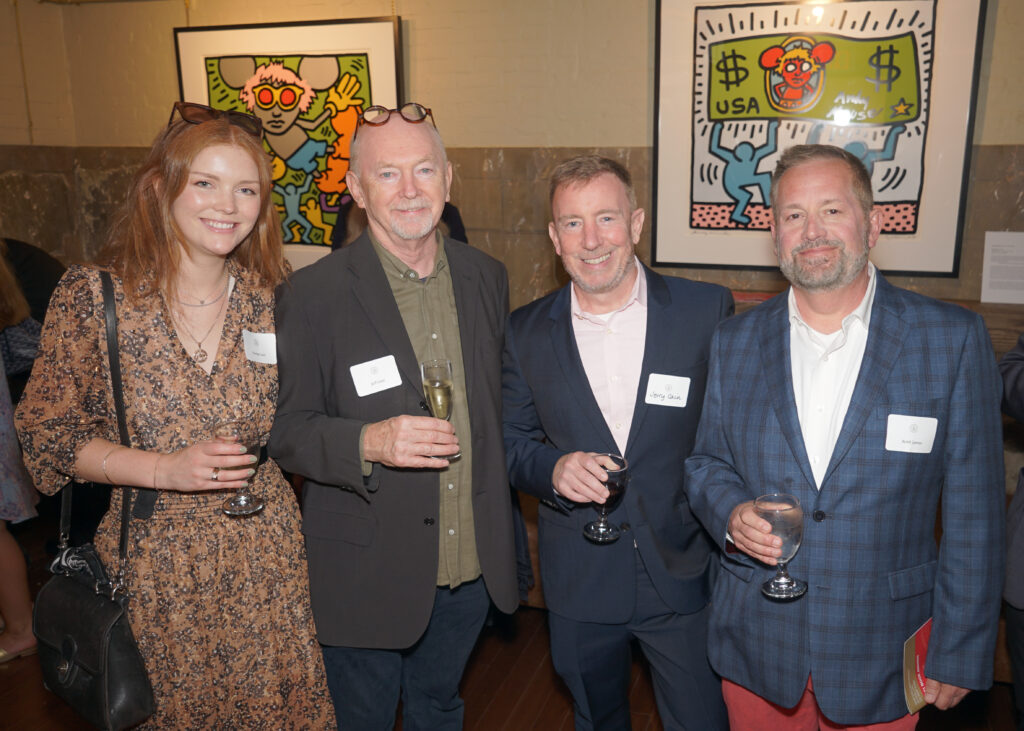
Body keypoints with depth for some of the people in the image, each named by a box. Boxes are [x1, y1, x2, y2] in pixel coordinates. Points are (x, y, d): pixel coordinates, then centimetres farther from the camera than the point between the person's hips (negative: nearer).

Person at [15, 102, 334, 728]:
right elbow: (48, 435, -6)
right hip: (152, 572, -2)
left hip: (265, 565, 2)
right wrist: (162, 470, -18)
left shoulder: (272, 300, 0)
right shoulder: (92, 295, -8)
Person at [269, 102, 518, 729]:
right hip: (366, 576, -3)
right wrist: (368, 442, -30)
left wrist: (503, 535, 10)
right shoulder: (314, 294, -14)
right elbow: (287, 431, -10)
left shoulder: (487, 278, 0)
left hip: (472, 571, 4)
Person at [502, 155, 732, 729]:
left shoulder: (708, 310, -9)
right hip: (578, 583, 2)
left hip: (683, 577, -1)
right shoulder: (527, 332, -3)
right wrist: (553, 467, -19)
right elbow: (512, 443, 2)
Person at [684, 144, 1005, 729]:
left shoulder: (954, 339, -9)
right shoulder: (735, 341, -1)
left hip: (881, 656, -1)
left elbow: (973, 512, -7)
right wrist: (731, 513, -15)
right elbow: (706, 461, 7)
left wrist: (959, 654, -5)